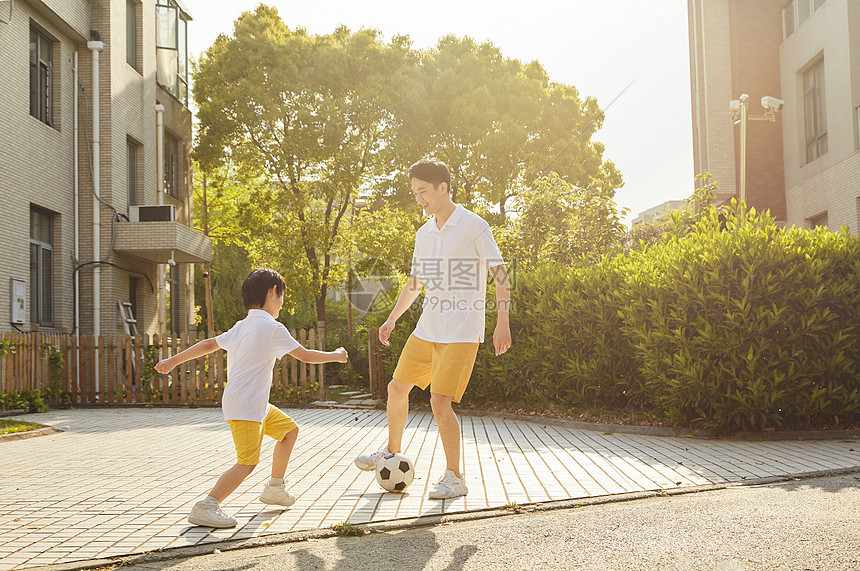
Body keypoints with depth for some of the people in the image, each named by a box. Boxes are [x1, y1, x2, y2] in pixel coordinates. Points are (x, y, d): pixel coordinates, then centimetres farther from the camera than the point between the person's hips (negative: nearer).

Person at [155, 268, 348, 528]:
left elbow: (209, 344, 15)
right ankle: (205, 508, -19)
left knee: (290, 430, 21)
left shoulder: (240, 327, 14)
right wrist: (336, 356, 9)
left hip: (257, 404, 10)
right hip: (245, 407, -10)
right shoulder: (272, 328, -11)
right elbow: (306, 355, -7)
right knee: (247, 462, -15)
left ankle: (274, 489, 30)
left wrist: (174, 360, 22)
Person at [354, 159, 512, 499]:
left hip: (461, 333, -7)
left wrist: (502, 323, -18)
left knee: (440, 402, -12)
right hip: (427, 329, 7)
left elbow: (499, 274, -12)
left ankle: (454, 478, 2)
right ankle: (392, 451, 37)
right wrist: (392, 319, 20)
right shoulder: (423, 234, 11)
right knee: (397, 388, 13)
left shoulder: (473, 226, -10)